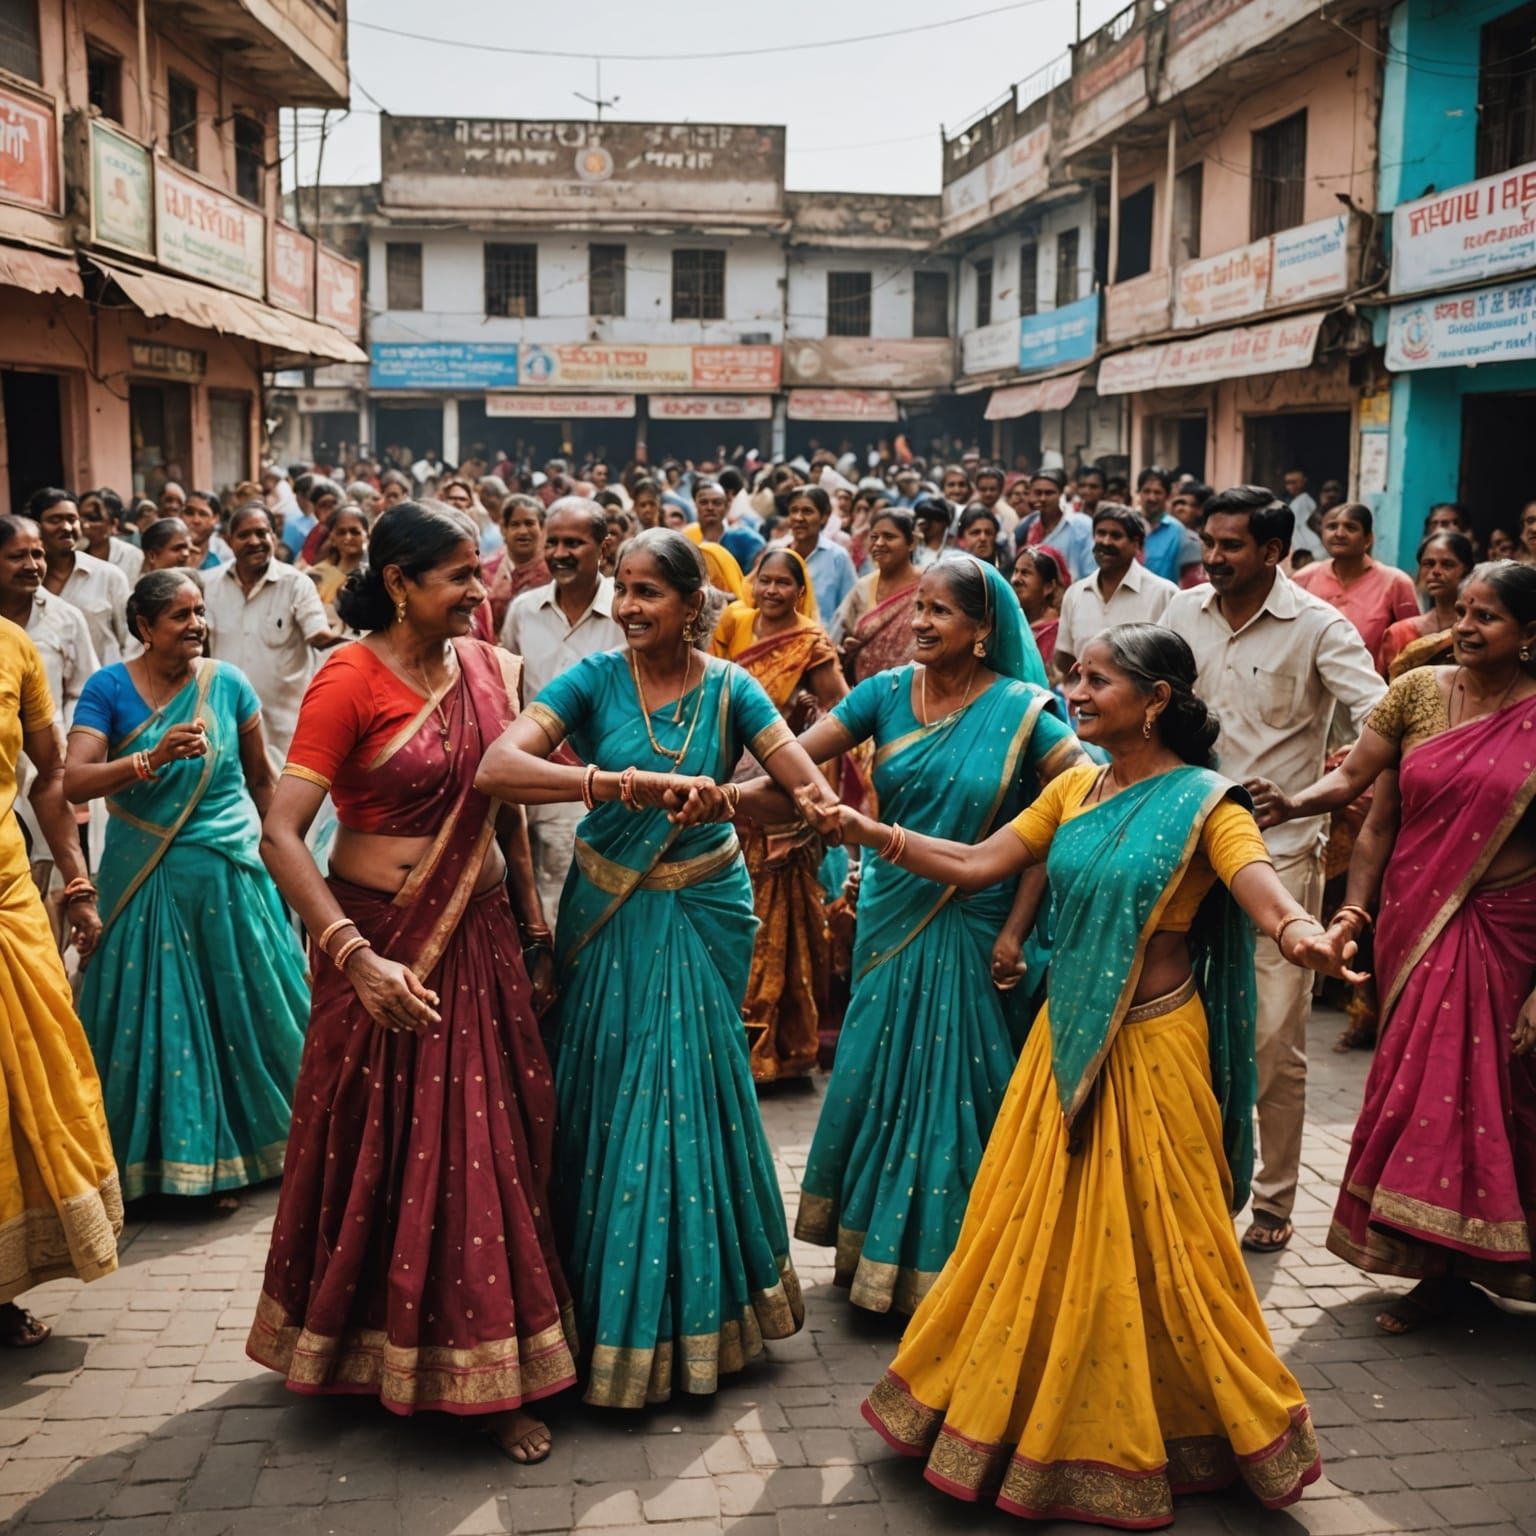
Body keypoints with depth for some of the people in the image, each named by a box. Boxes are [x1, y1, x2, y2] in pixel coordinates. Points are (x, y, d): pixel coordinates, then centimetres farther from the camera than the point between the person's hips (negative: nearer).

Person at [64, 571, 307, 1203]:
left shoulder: (227, 683, -1)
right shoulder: (109, 688, -5)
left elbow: (261, 778, 10)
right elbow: (75, 782, -16)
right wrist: (154, 758, -29)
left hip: (230, 870, 1)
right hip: (146, 879, -1)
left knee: (240, 1006, 9)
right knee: (156, 1015, 6)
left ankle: (232, 1154, 26)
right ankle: (167, 1155, 22)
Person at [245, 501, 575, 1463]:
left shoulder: (488, 669, 3)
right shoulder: (351, 680, -14)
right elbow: (281, 834, -19)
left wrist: (535, 930, 9)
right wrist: (357, 957, -27)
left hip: (483, 936, 5)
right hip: (384, 941, -5)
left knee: (492, 1147, 10)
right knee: (387, 1148, 6)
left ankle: (496, 1379, 26)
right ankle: (367, 1350, 26)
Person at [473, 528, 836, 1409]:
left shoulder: (730, 690, -7)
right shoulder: (594, 681, -9)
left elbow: (816, 792, -17)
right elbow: (496, 767, -24)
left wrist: (727, 798, -36)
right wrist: (618, 784, -39)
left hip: (705, 914, 1)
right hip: (610, 915, 0)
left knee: (692, 1094, 10)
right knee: (609, 1097, 7)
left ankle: (696, 1302, 30)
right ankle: (609, 1301, 25)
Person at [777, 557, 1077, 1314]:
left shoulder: (1023, 710, -10)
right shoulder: (888, 691, -2)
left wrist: (1015, 930, -13)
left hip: (973, 930, -3)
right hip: (891, 917, 4)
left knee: (956, 1082, 5)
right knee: (878, 1073, 12)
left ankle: (945, 1264, 24)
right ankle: (874, 1248, 32)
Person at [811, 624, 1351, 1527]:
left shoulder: (1204, 802, -13)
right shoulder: (1074, 789, 4)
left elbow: (1262, 888, -28)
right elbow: (976, 866, 4)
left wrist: (1303, 933, -51)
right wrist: (872, 834, -7)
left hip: (1150, 1048, -6)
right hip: (1067, 1041, 6)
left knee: (1143, 1242, 5)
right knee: (1043, 1231, 15)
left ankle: (1158, 1435, 28)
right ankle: (1035, 1414, 34)